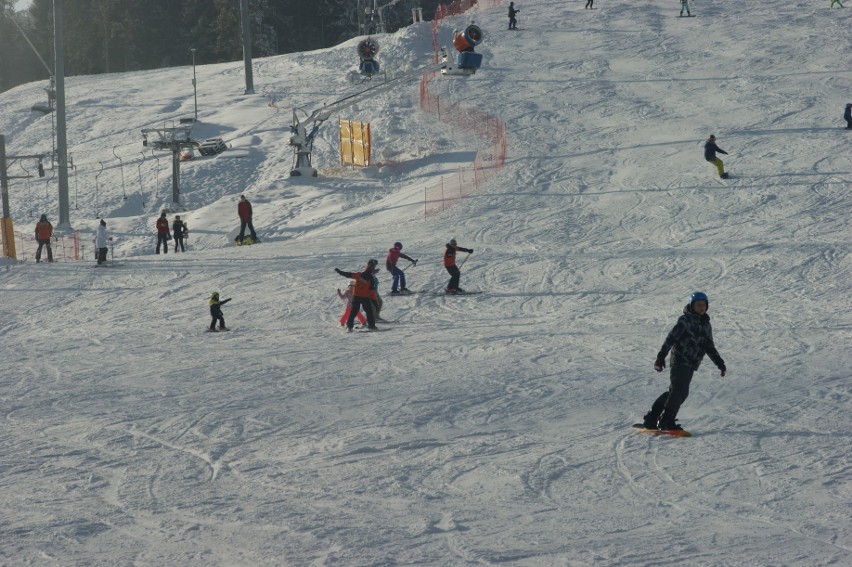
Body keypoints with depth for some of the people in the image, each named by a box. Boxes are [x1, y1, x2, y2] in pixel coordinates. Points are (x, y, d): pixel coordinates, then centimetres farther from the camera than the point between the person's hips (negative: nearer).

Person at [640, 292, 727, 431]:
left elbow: (709, 347, 25)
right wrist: (661, 356, -23)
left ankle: (651, 419, 15)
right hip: (680, 361, -8)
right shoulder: (685, 320, -7)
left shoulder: (705, 324, 17)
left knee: (674, 391, 8)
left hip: (691, 364, 8)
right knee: (679, 391, -16)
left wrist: (720, 363, 20)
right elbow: (671, 338, -14)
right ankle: (666, 421, -12)